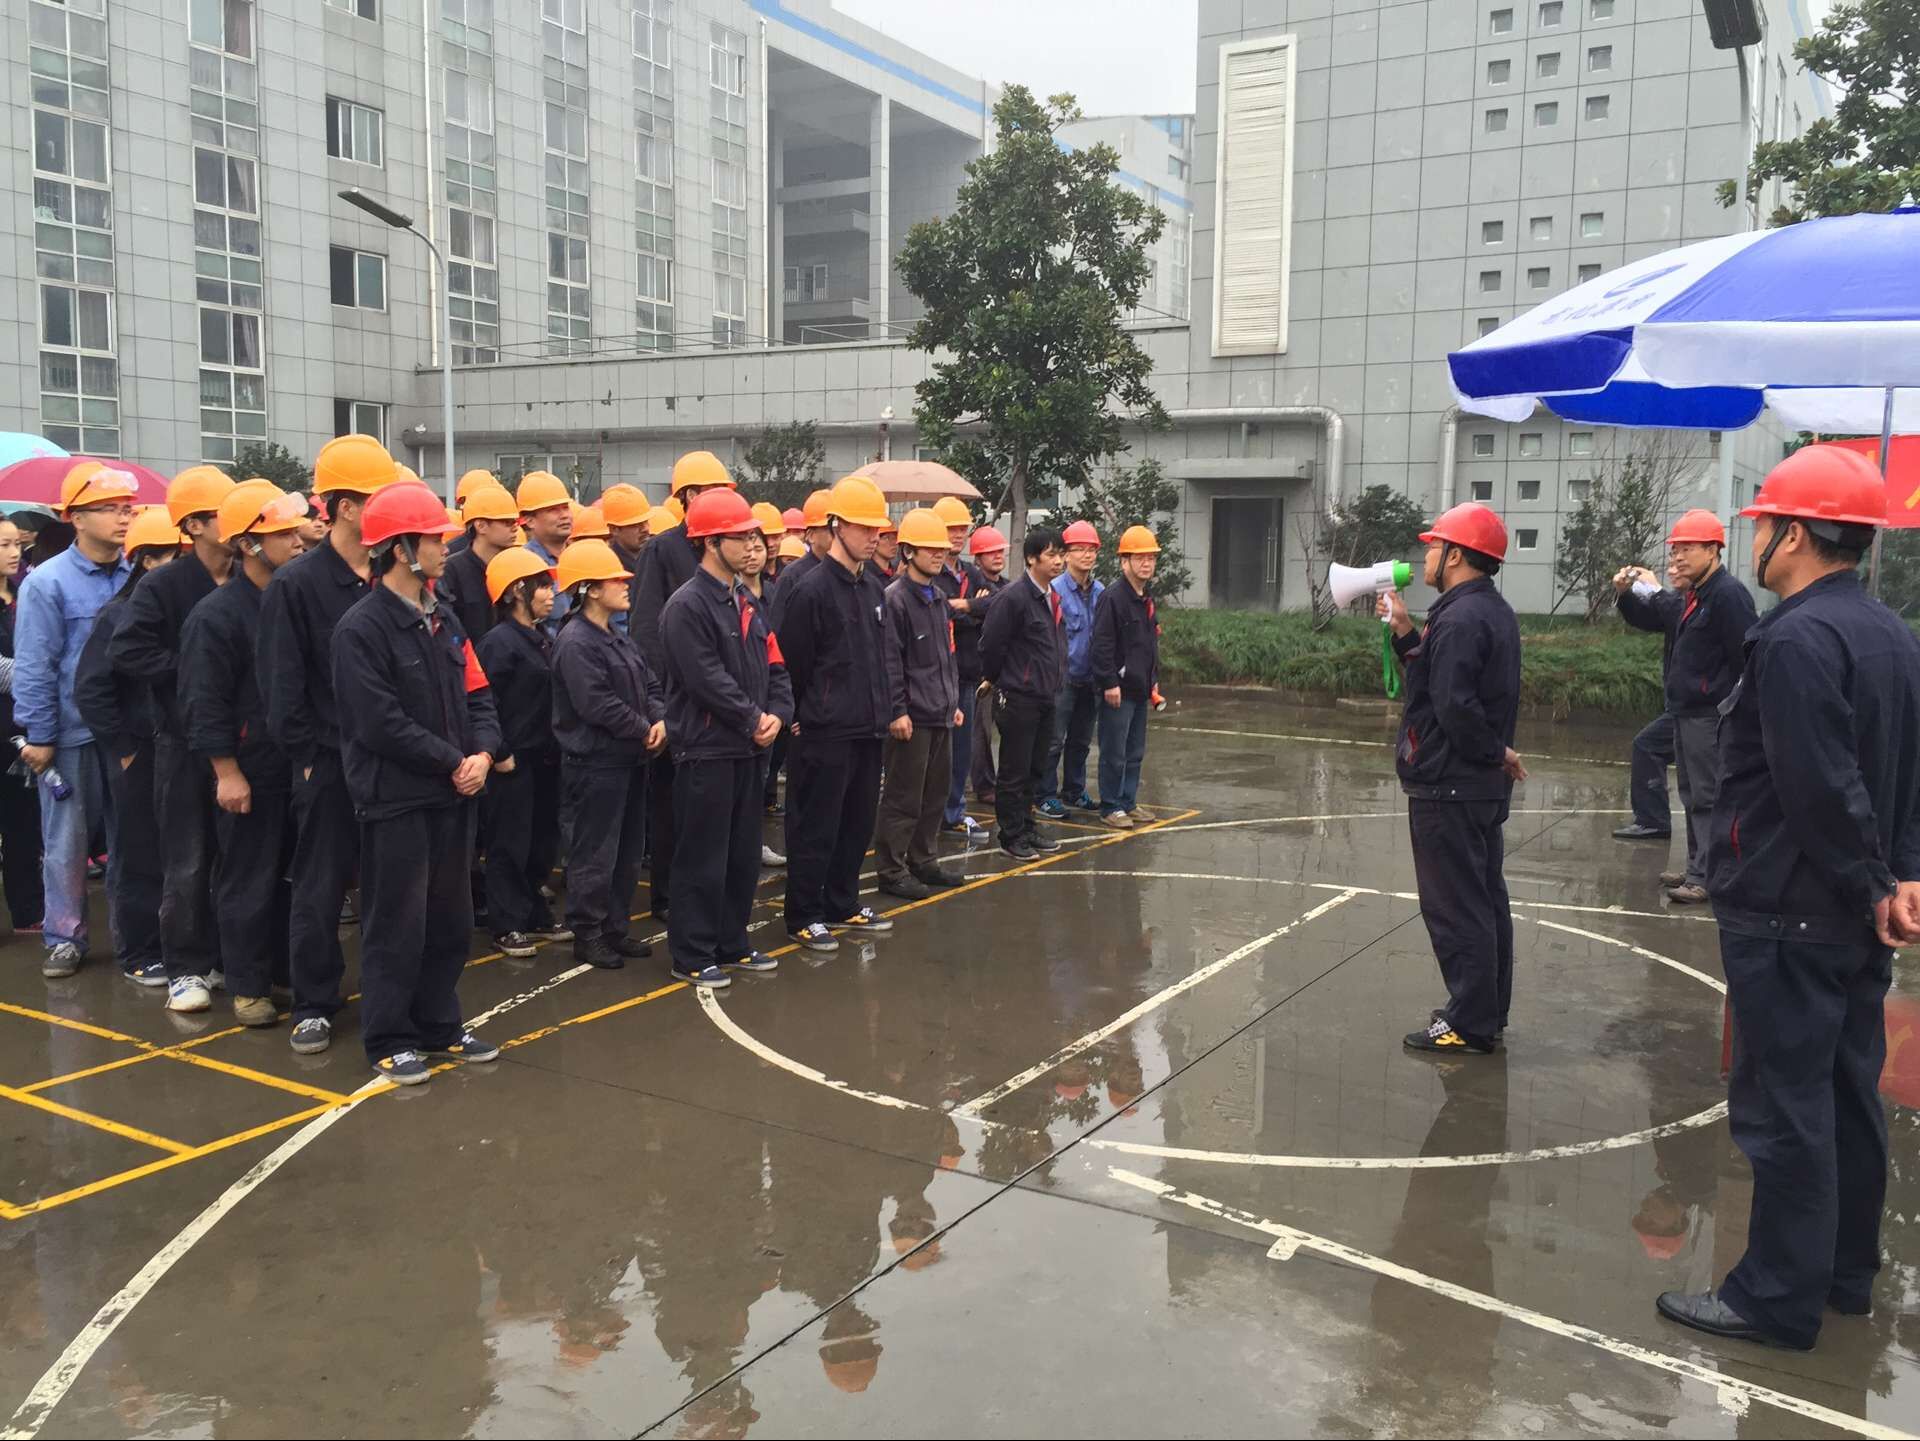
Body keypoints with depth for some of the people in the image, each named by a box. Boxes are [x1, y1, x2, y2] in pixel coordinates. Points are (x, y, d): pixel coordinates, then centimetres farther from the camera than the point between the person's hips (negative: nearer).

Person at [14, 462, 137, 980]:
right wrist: (38, 736, -10)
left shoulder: (136, 578, 1)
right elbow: (34, 666, -8)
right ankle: (64, 938, 18)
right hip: (70, 732, -3)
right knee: (65, 840, 6)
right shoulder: (47, 583, -8)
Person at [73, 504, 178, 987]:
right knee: (138, 858, 6)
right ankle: (138, 954, 17)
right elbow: (89, 689, -10)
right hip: (140, 757, -4)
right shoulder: (119, 615, -8)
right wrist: (122, 747, -10)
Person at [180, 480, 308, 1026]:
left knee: (294, 874, 14)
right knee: (247, 881, 4)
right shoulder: (216, 614, -13)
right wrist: (227, 772, -16)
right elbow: (206, 704, -14)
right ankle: (247, 986, 15)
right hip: (249, 772, -6)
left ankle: (286, 969, 27)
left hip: (299, 765, 6)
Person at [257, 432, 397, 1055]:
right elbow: (283, 683, -8)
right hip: (329, 763, -4)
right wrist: (311, 756, -10)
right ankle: (314, 1005, 18)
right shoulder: (296, 583, -8)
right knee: (320, 889, 6)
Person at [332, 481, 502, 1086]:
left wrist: (483, 754, -8)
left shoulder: (443, 622, 11)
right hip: (396, 799, -7)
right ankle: (388, 1039, 15)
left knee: (450, 919, 14)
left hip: (452, 794, 8)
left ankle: (439, 1025, 27)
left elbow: (476, 697, 11)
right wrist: (454, 762, -14)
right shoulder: (361, 628, -13)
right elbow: (382, 724, -19)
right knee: (397, 924, 2)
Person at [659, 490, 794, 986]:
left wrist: (777, 714, -4)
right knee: (702, 856, -1)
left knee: (743, 851, 15)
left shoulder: (748, 602, 13)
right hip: (706, 748, -8)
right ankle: (692, 955, 9)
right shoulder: (687, 605, -14)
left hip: (748, 746, 9)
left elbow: (773, 664, 13)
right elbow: (707, 680, -20)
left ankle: (731, 943, 27)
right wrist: (755, 720, -12)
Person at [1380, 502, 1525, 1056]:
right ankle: (1487, 1013, 27)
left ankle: (1470, 1025, 5)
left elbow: (1455, 705, -27)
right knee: (1484, 900, 16)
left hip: (1449, 786, -11)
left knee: (1455, 907, -3)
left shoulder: (1461, 618, -20)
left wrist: (1496, 752, -14)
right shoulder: (1492, 612, 13)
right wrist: (1407, 633, 6)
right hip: (1483, 786, 11)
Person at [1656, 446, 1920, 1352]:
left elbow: (1823, 792, -24)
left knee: (1784, 1108, 0)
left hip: (1786, 917, -10)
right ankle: (1846, 1275, 31)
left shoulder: (1794, 640, -21)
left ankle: (1780, 1300, 11)